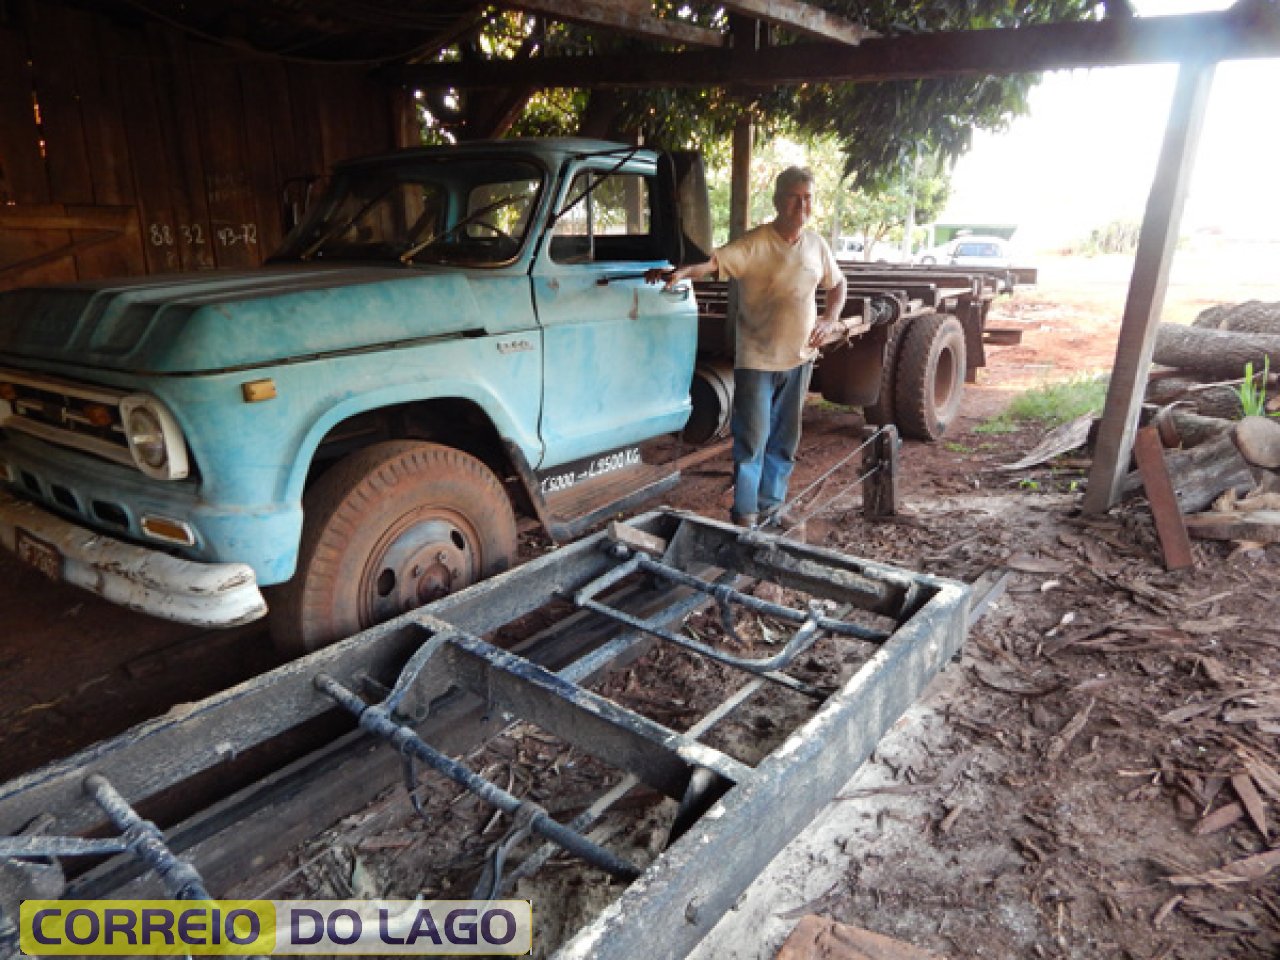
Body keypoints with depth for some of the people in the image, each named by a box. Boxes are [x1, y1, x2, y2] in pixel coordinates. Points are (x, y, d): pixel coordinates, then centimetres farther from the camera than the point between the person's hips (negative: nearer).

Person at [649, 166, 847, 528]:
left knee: (784, 439, 14)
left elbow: (837, 284, 20)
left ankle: (770, 505, 29)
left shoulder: (815, 243, 6)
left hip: (800, 357, 6)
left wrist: (830, 319, 3)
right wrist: (681, 271, -49)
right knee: (752, 440, -5)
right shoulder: (755, 243, -13)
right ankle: (744, 515, 6)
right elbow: (715, 261, -29)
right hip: (757, 359, -6)